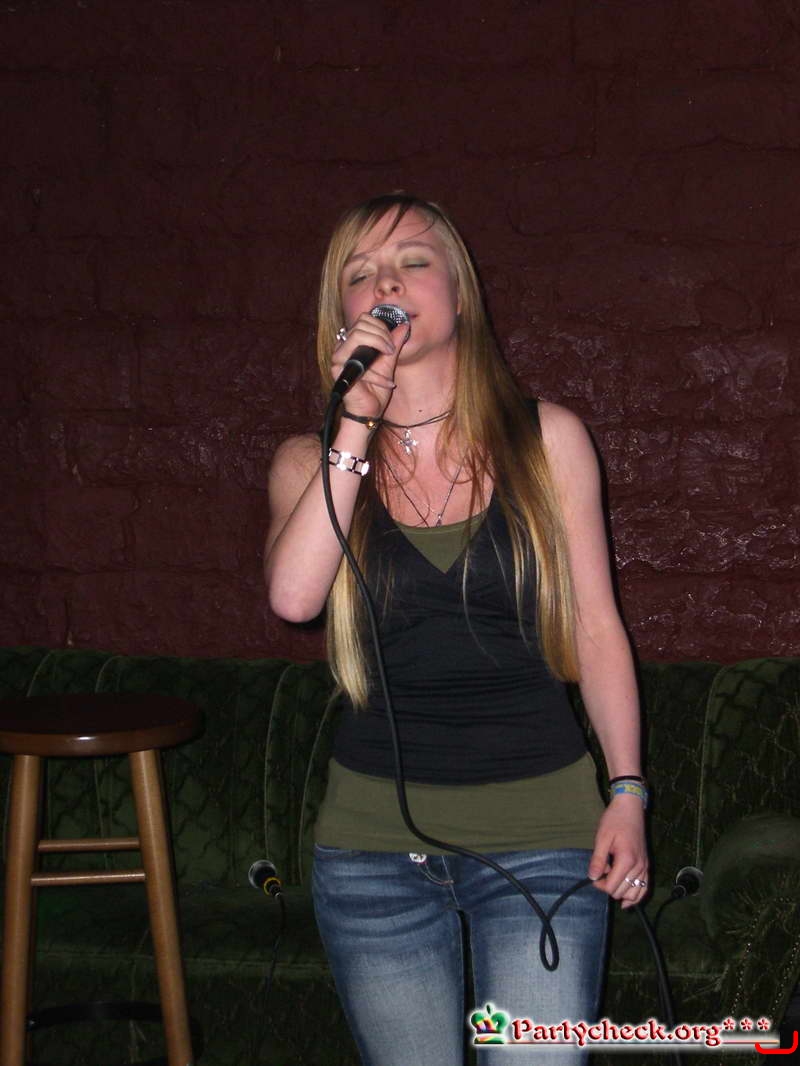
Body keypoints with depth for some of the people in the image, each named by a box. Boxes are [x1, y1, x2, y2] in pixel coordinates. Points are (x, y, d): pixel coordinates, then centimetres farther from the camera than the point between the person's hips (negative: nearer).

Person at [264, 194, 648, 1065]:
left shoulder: (546, 439, 1)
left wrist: (626, 791, -1)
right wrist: (358, 423, -16)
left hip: (539, 832, -1)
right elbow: (294, 594, -18)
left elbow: (595, 628, 4)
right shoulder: (312, 461, 3)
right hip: (375, 840, 1)